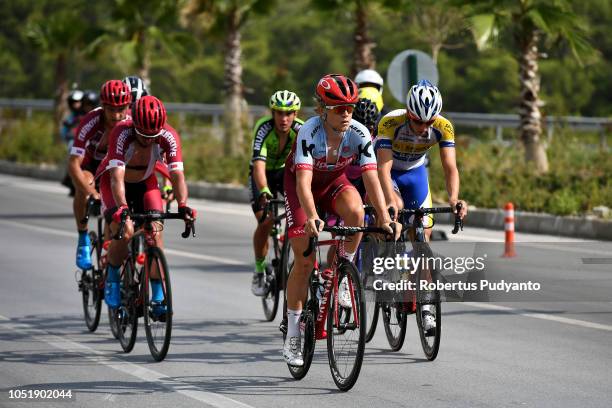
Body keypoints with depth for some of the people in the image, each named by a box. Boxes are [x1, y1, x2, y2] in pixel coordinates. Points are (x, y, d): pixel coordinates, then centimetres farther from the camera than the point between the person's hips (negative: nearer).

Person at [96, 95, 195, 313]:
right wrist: (123, 210, -56)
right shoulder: (121, 133, -36)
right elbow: (117, 178, -43)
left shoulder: (169, 137, -28)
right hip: (113, 182, -2)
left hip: (145, 182, 3)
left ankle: (158, 297, -9)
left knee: (155, 232, -16)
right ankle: (112, 279, 2)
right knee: (123, 232, -24)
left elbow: (177, 175, -32)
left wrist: (183, 205, -49)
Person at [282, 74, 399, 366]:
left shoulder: (359, 134, -25)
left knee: (355, 211, -34)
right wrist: (312, 218, -58)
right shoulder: (309, 132, -33)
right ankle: (292, 336, 3)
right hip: (300, 183, -2)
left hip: (334, 181, 2)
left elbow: (371, 179, -29)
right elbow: (303, 181, -43)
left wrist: (384, 218, -41)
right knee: (304, 260, -9)